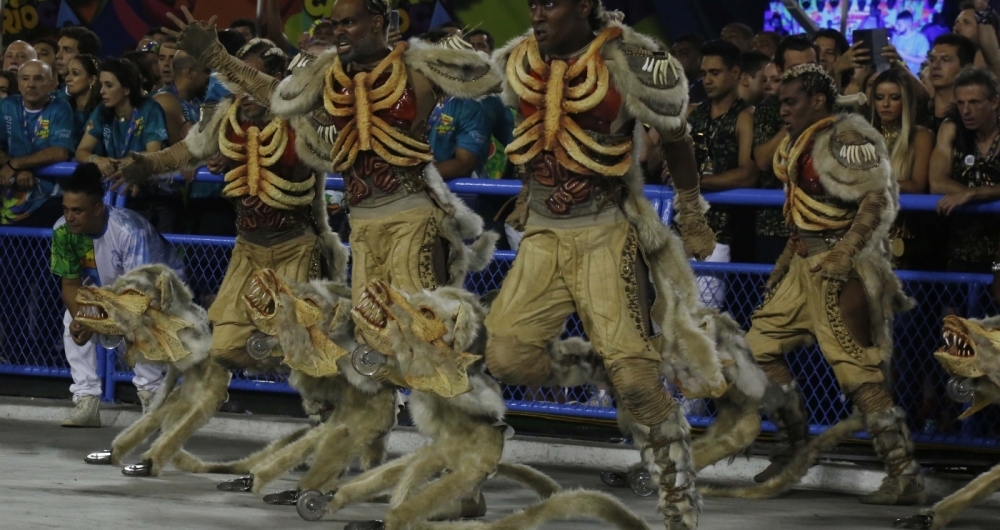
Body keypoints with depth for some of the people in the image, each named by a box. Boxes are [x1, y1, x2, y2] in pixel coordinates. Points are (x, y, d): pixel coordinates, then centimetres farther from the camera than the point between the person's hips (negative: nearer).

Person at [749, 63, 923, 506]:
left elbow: (881, 200, -22)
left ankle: (905, 477, -13)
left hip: (842, 269, -10)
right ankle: (795, 447, 24)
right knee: (762, 344, 13)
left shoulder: (847, 138, -16)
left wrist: (846, 254, -29)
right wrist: (784, 265, 24)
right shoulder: (800, 144, 14)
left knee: (858, 371, -13)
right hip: (807, 265, 10)